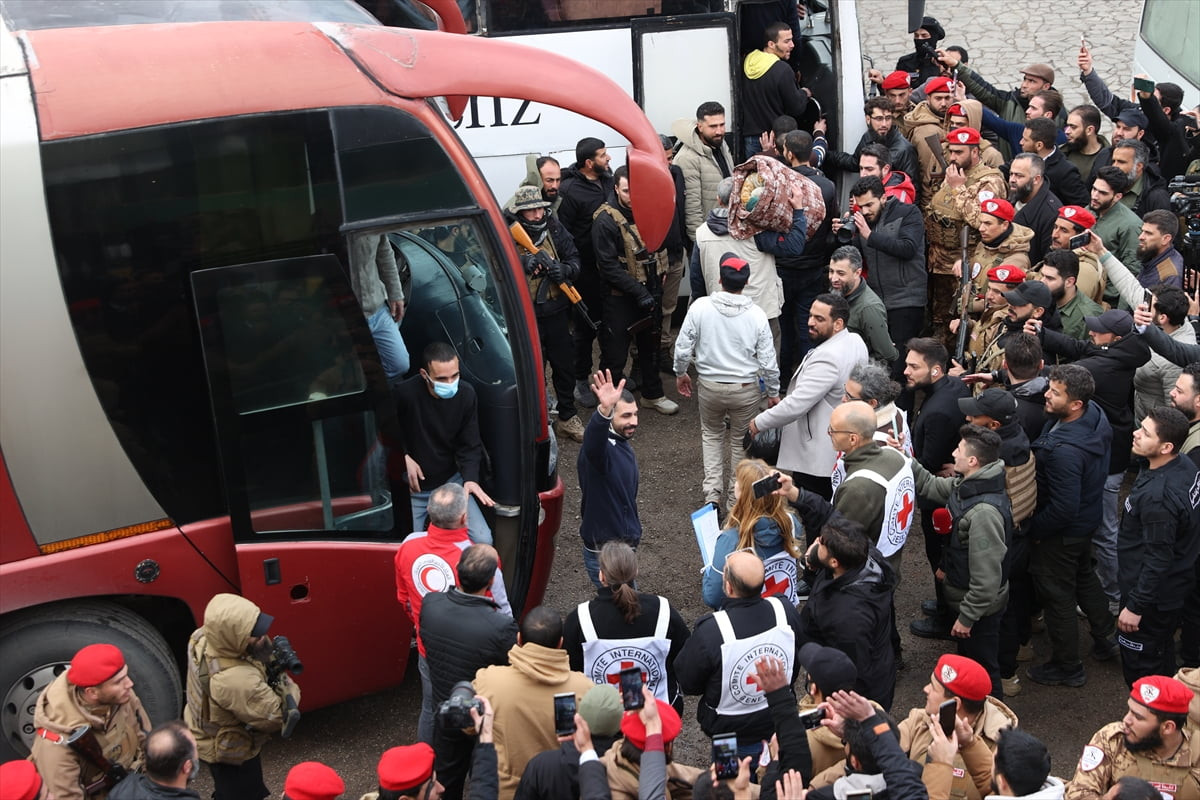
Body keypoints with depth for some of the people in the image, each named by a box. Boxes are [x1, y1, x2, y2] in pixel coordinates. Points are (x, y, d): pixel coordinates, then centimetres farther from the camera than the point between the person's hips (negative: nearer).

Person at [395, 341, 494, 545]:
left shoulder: (466, 394, -11)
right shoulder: (406, 393, -24)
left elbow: (470, 445, -3)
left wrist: (470, 478, -19)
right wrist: (403, 457, -16)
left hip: (451, 481, 3)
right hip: (412, 488, -2)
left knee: (483, 541, -10)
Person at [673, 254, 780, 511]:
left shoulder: (700, 307, -14)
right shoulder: (756, 314, -13)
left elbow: (683, 347, -7)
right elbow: (768, 360, -7)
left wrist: (680, 373, 12)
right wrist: (773, 393, 8)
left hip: (709, 385, 1)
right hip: (746, 388, 0)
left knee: (711, 434, 24)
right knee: (740, 440, 18)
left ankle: (712, 493, 13)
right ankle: (735, 498, 28)